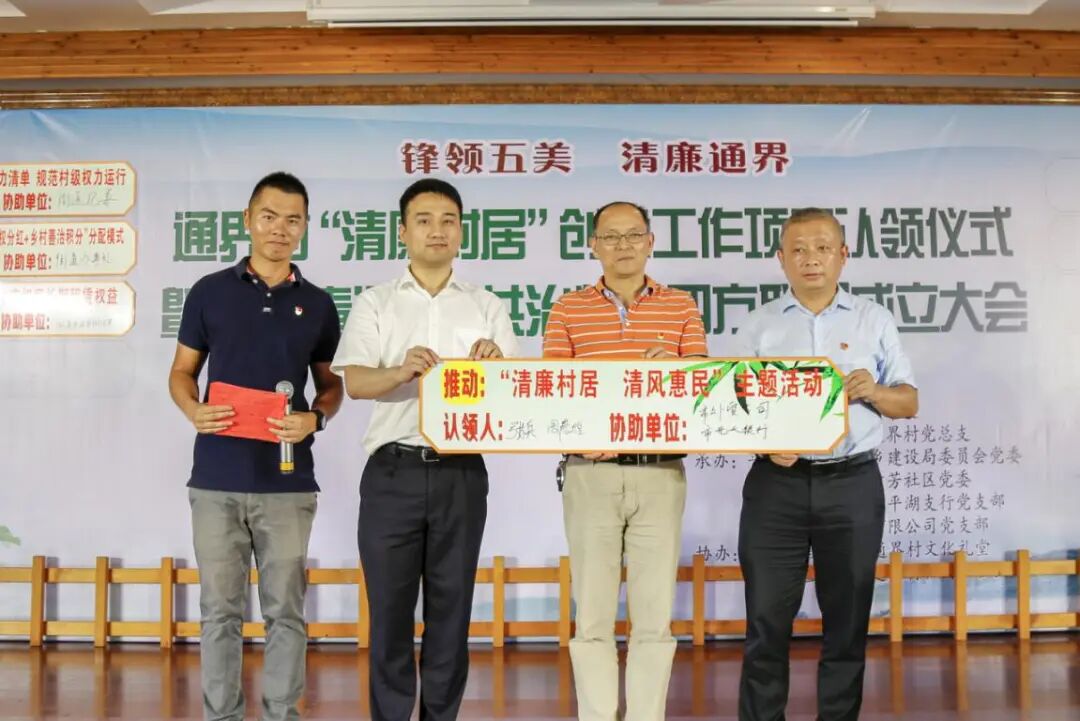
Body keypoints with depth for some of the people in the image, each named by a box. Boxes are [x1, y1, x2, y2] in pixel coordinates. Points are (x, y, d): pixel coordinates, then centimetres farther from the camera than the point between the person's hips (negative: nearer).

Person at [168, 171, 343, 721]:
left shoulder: (317, 304, 7)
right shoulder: (209, 292, 5)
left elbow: (331, 384, 12)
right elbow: (182, 371, 9)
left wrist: (315, 418, -10)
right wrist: (192, 410, -12)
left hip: (288, 481, 0)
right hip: (217, 478, 0)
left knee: (285, 610, 6)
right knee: (220, 610, 7)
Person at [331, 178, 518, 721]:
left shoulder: (487, 307, 10)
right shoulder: (375, 303, 6)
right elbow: (354, 382, -6)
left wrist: (495, 365, -20)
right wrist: (401, 371, -26)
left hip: (461, 473, 1)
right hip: (393, 472, -1)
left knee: (451, 606, 8)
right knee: (389, 607, 4)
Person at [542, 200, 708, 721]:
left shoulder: (682, 307, 8)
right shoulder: (567, 310, 6)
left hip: (661, 474, 1)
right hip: (590, 473, 0)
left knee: (655, 613, 5)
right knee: (593, 613, 5)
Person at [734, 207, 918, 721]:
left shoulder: (873, 320, 8)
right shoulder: (759, 325, 7)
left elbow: (909, 402, 10)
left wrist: (875, 392, -12)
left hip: (853, 484, 1)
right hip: (776, 484, -1)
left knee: (847, 619, 9)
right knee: (767, 619, 3)